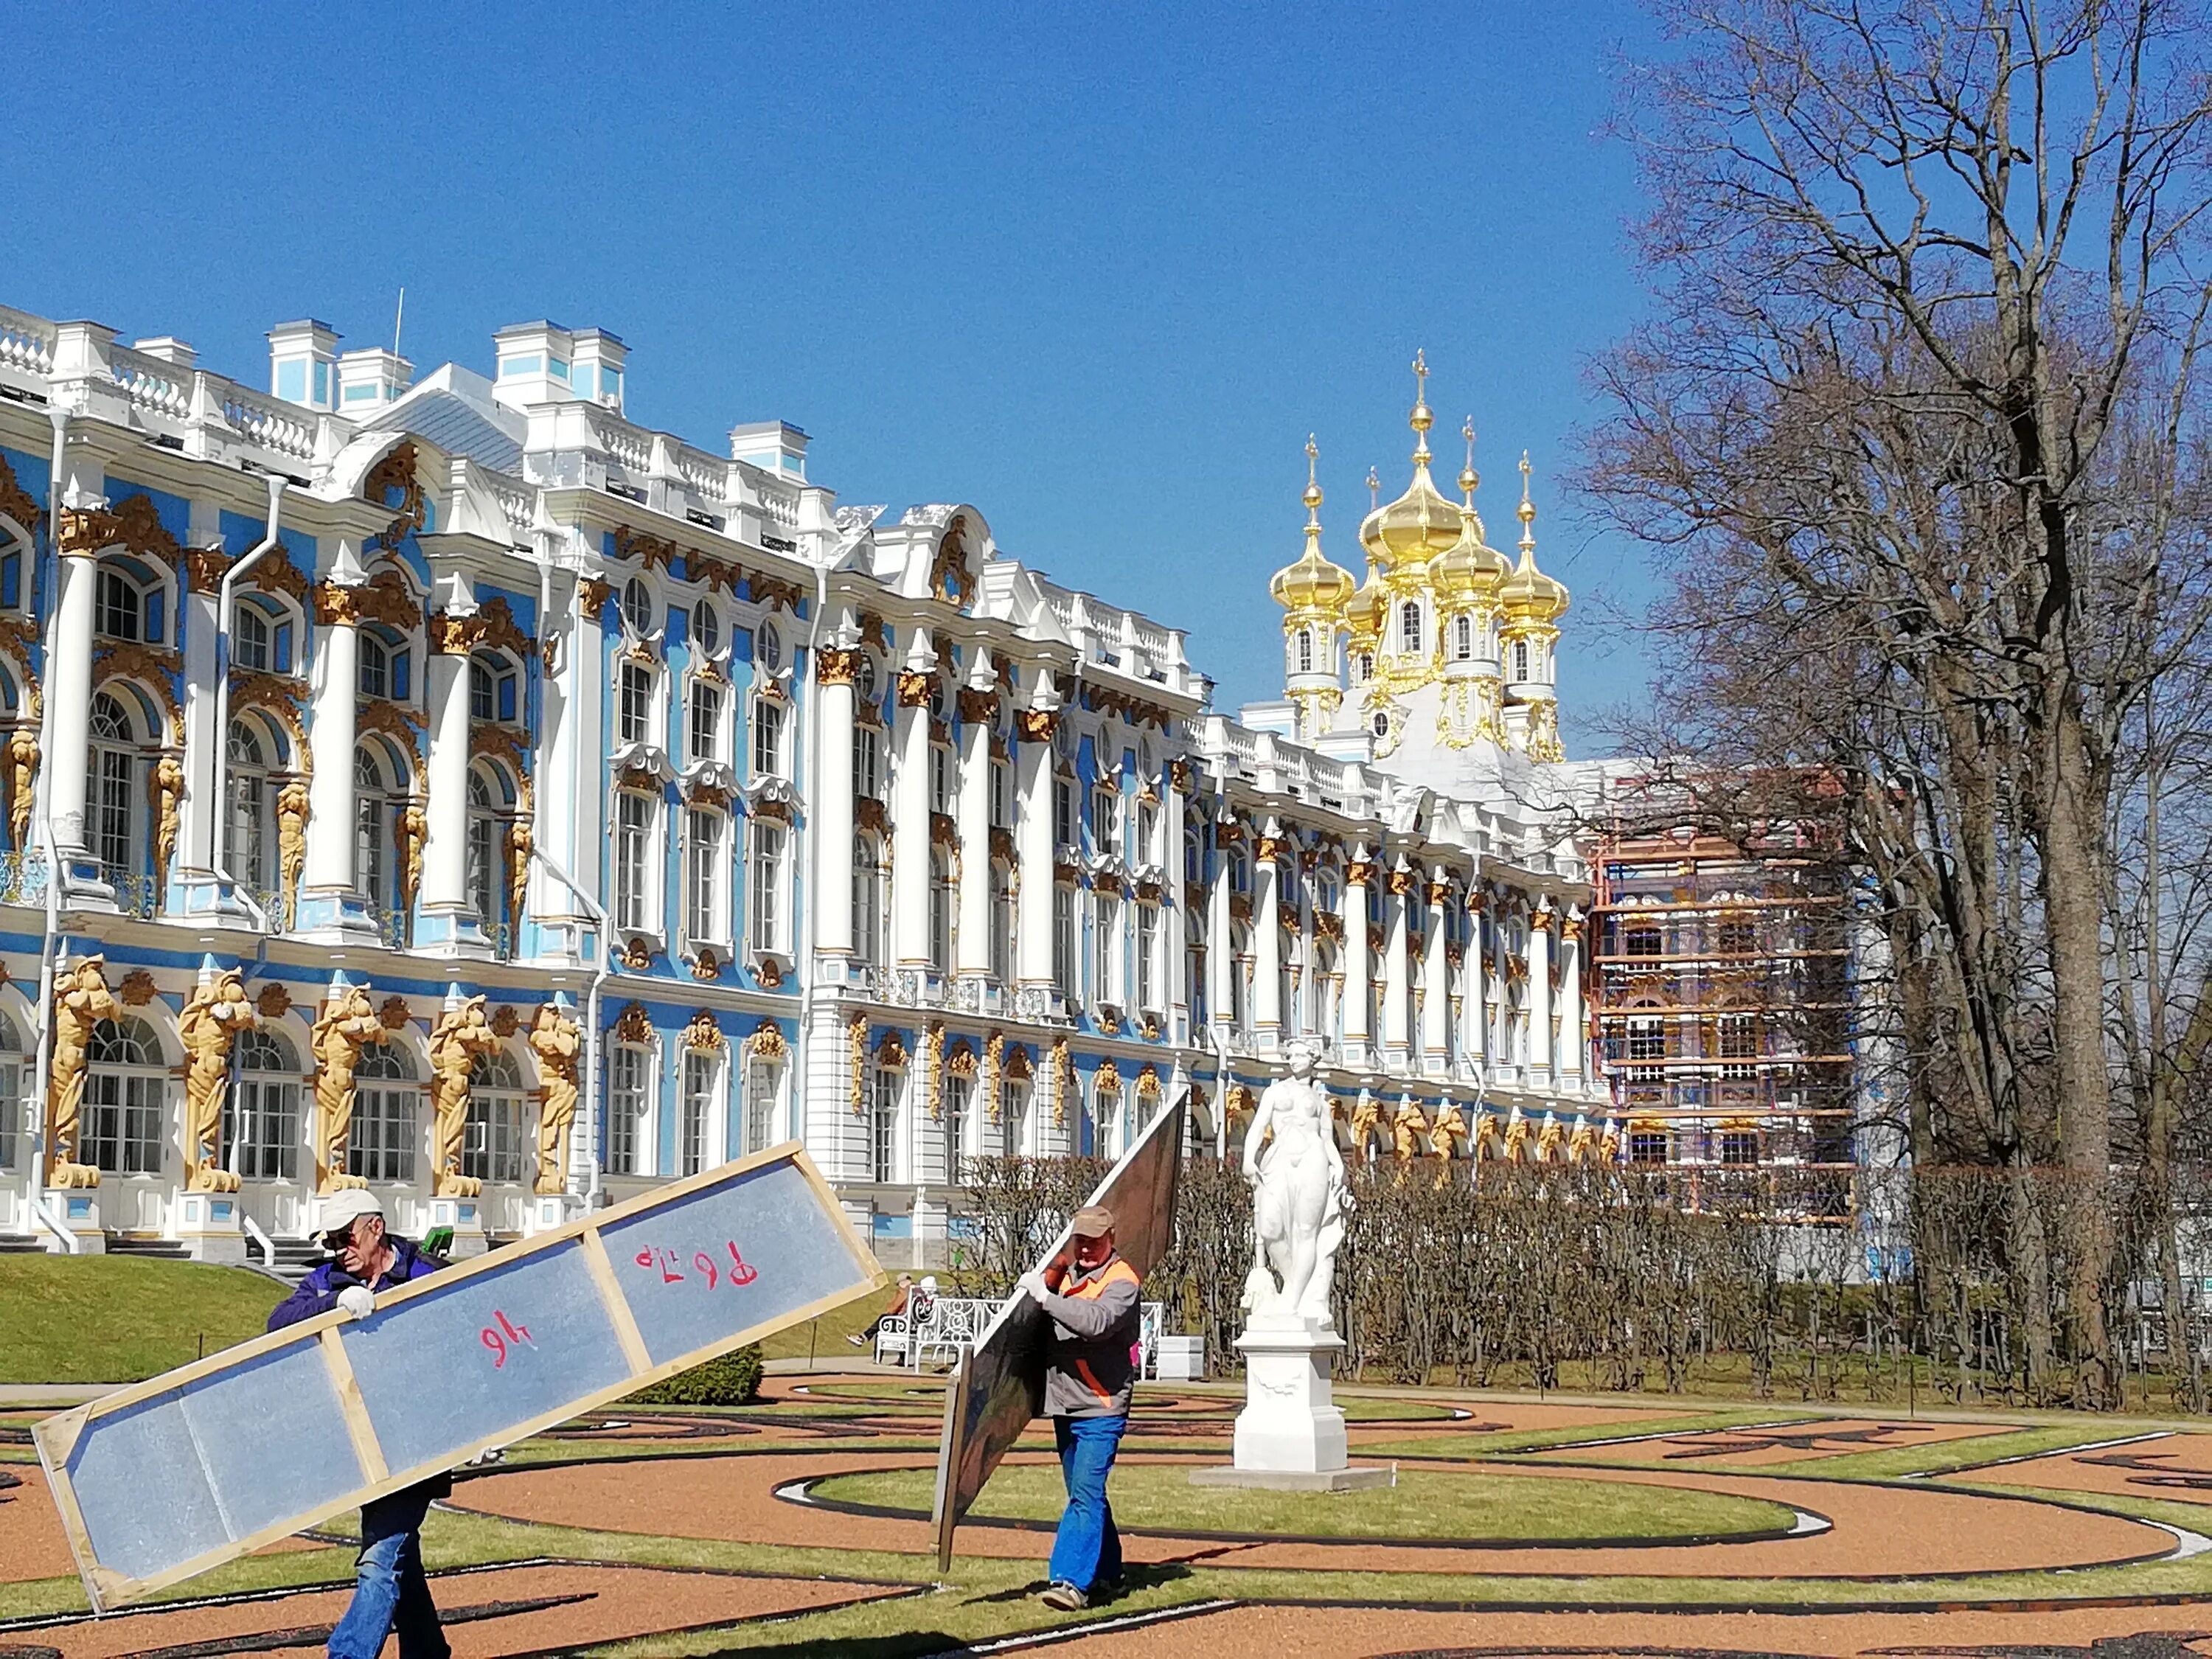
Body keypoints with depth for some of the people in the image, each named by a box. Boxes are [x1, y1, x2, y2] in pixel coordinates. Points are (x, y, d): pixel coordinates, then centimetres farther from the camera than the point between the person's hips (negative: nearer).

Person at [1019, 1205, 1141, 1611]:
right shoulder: (1064, 1273, 12)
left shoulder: (1122, 1280, -10)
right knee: (1085, 1494, 17)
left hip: (1102, 1409, -8)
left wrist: (1046, 1298, -28)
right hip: (1064, 1406, 8)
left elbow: (1098, 1322, -30)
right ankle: (1106, 1570, 31)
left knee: (1086, 1493, -15)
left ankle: (1071, 1580, -22)